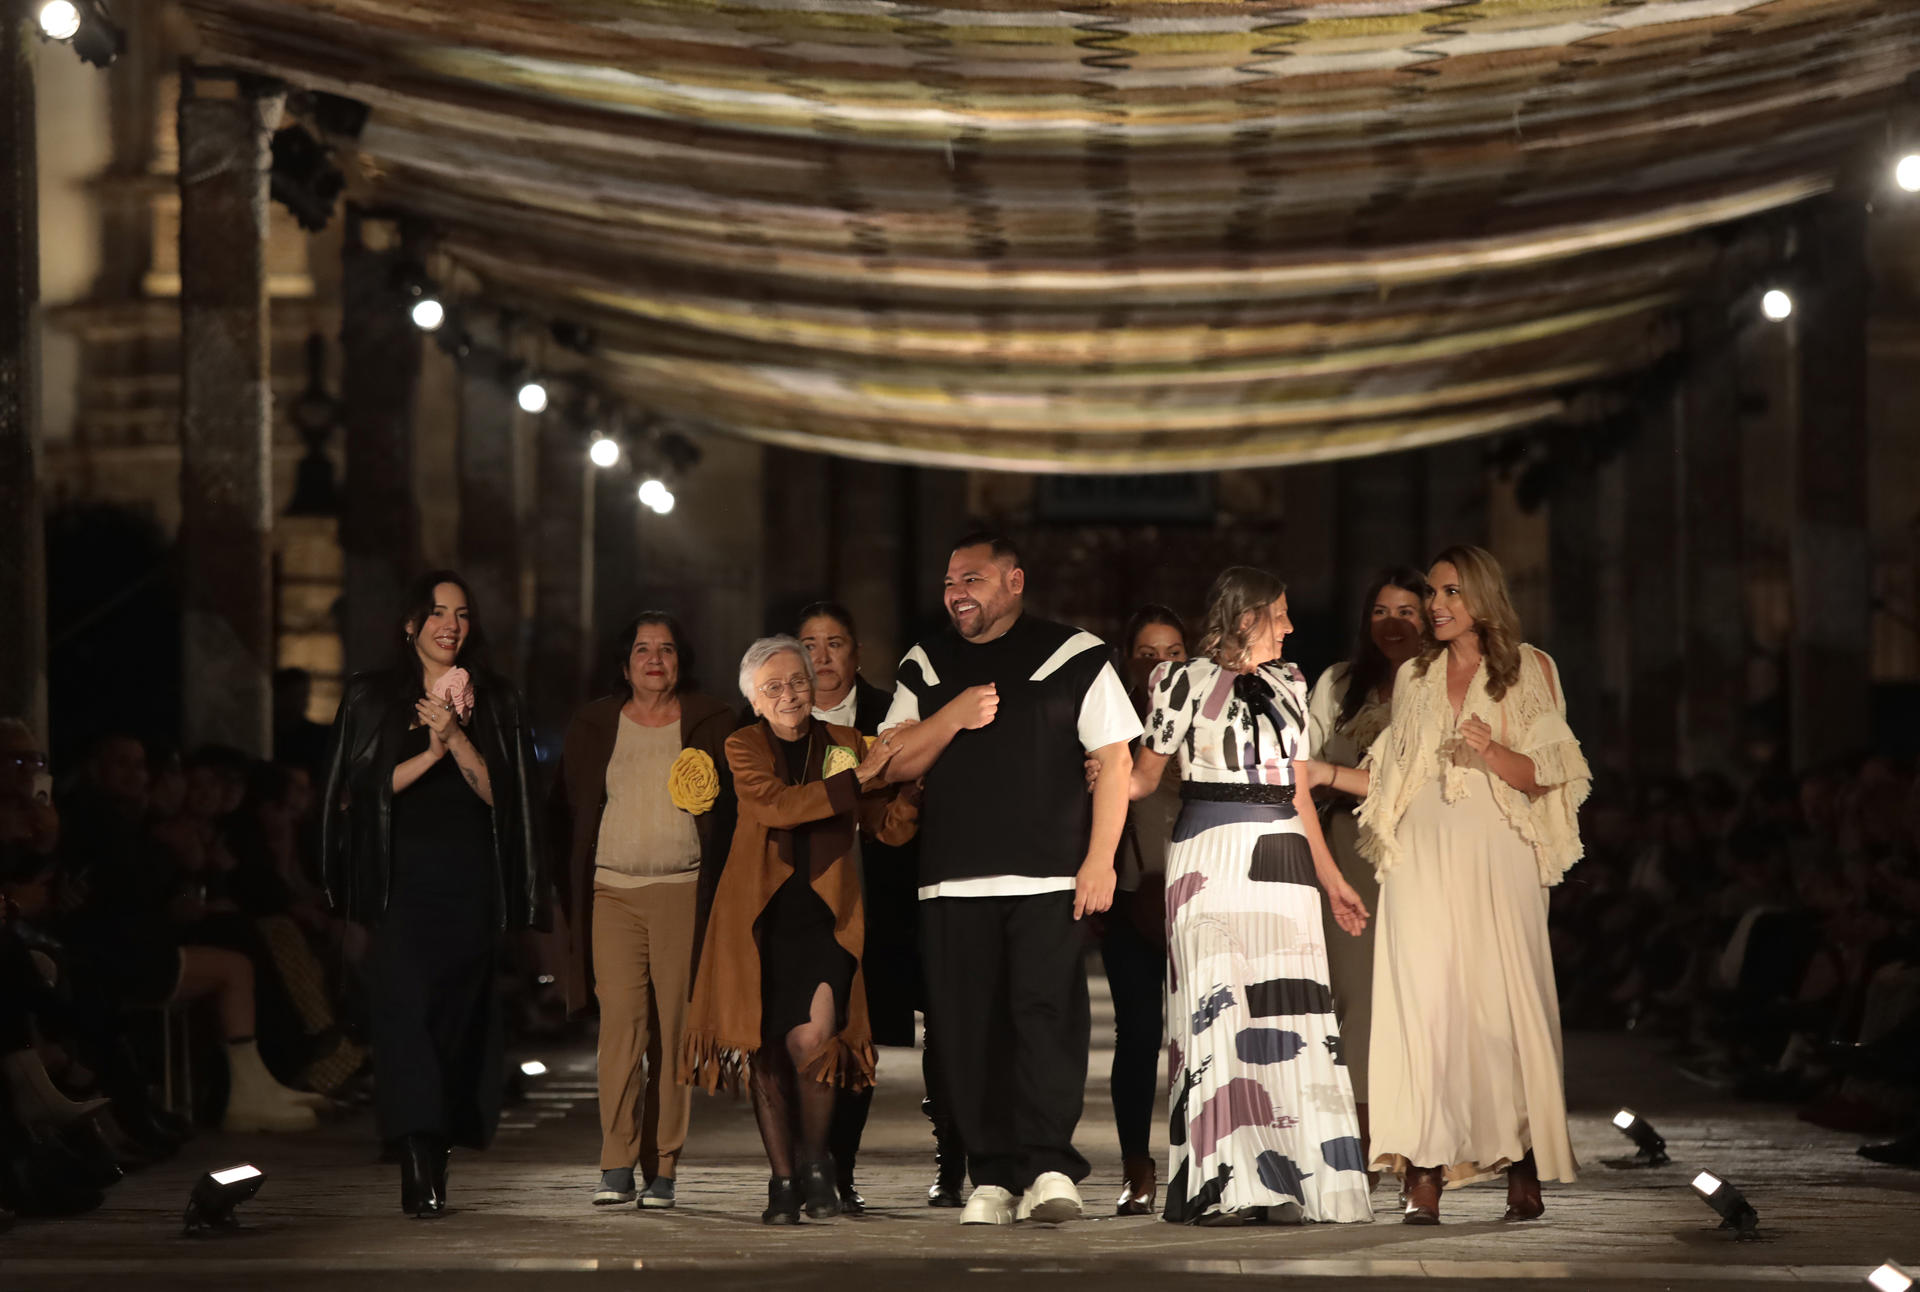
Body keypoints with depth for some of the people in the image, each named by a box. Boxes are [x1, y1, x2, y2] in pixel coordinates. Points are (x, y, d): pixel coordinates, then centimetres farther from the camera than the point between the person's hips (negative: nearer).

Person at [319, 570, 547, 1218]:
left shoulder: (495, 703, 12)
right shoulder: (373, 698, 7)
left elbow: (500, 793, 3)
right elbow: (357, 792, -1)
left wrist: (456, 737, -11)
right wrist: (429, 754, -11)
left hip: (471, 879, 2)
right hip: (403, 877, -2)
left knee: (459, 1012, 2)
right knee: (406, 1002, -15)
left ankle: (438, 1155, 13)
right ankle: (418, 1169, -24)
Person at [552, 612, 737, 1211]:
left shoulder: (710, 723, 8)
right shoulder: (594, 725, 12)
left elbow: (734, 807, 10)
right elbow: (566, 810, 15)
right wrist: (569, 891, 9)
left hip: (683, 892, -1)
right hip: (611, 892, 1)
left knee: (672, 1030, -2)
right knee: (620, 1023, -10)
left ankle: (662, 1169, 3)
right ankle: (617, 1167, -12)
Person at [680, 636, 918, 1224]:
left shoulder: (845, 745, 7)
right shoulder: (744, 747, 2)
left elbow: (891, 828, 2)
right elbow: (778, 805, -17)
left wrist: (912, 777, -16)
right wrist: (857, 779, -21)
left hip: (824, 916, 0)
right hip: (758, 917, 0)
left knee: (811, 1040, -18)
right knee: (766, 1052, 2)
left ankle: (815, 1161, 4)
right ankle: (783, 1180, 17)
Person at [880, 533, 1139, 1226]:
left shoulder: (1073, 658, 4)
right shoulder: (926, 668, 17)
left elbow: (1115, 760, 1)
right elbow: (895, 764, 11)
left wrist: (1100, 859, -7)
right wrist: (954, 715, -6)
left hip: (1050, 880, -4)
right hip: (954, 882, 4)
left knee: (1046, 1011, -14)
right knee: (971, 1027, 0)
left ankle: (1049, 1167, -14)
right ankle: (993, 1176, 4)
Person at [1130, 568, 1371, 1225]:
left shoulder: (1287, 684, 17)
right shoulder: (1186, 682, 1)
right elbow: (1143, 776, 3)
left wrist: (1332, 879, 18)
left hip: (1281, 857, 5)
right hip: (1209, 860, -5)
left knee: (1285, 1014, -2)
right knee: (1216, 1009, -8)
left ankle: (1285, 1181, -1)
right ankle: (1223, 1187, -7)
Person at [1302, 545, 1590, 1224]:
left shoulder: (1529, 670, 7)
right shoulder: (1415, 677, 17)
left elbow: (1547, 779, 0)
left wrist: (1494, 752, -17)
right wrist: (1320, 773, 8)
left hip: (1496, 862, -3)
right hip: (1424, 863, 3)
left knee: (1503, 1005, -7)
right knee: (1423, 1006, -8)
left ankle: (1523, 1172, -3)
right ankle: (1425, 1177, -11)